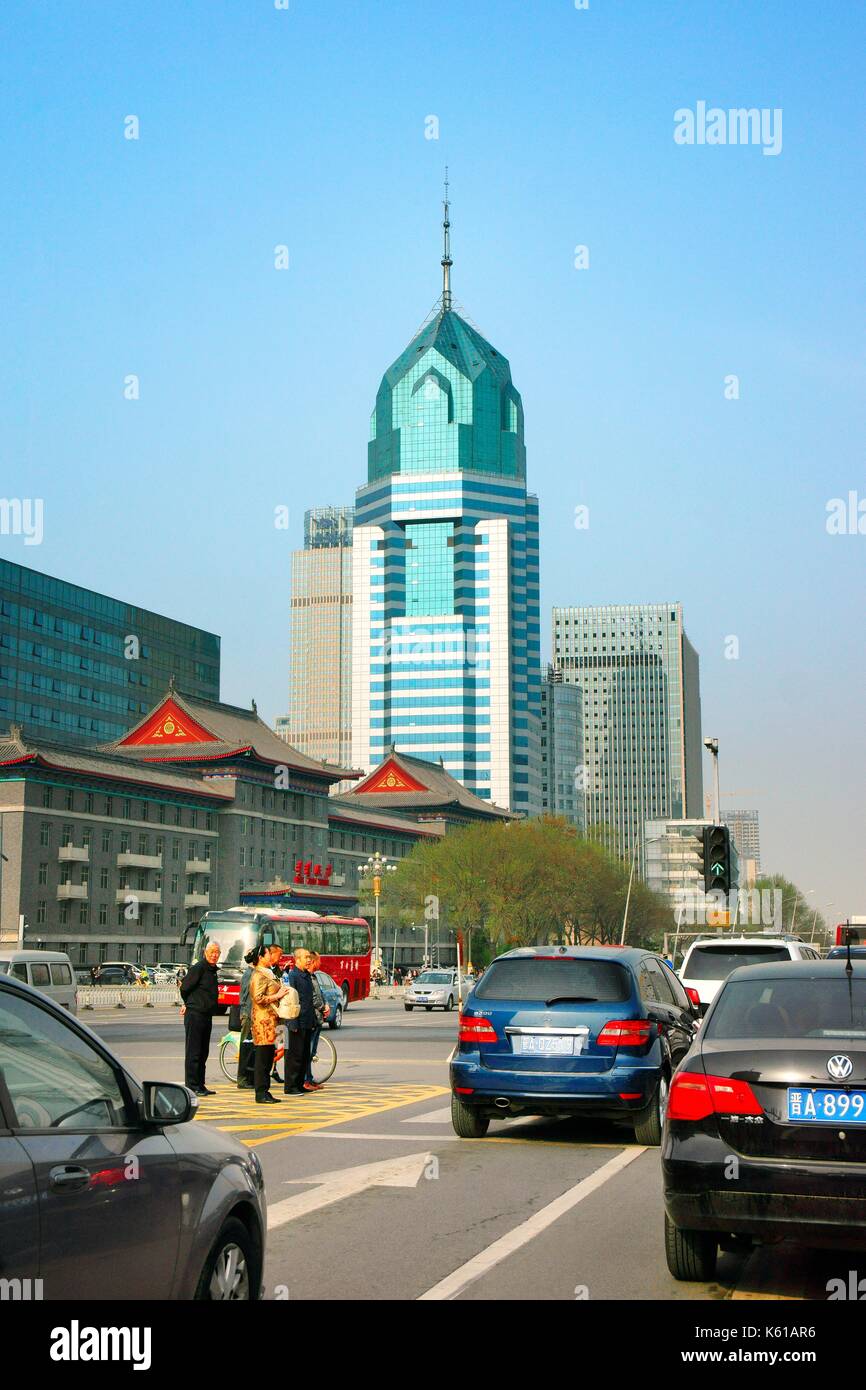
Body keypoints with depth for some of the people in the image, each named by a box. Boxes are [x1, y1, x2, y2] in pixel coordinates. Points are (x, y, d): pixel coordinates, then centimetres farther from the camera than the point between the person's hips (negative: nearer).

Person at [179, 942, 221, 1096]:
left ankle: (200, 1085, 18)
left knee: (203, 1052, 12)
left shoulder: (212, 969, 15)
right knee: (193, 1052, -6)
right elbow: (185, 987, -12)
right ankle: (192, 1086, -4)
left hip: (207, 1015, 9)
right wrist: (189, 1004, 6)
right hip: (195, 1015, -9)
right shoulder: (198, 968, -13)